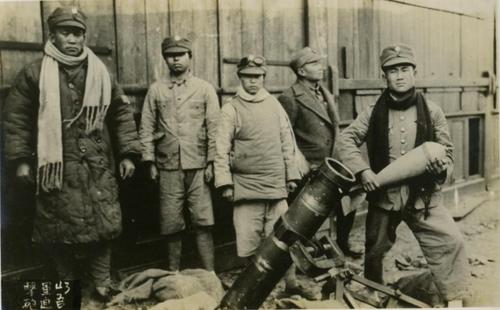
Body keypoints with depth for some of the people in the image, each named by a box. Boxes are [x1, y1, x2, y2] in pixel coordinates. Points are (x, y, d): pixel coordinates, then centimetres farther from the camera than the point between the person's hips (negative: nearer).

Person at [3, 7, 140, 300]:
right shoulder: (34, 73, 0)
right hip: (57, 166, -1)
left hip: (98, 167, 2)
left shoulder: (101, 73, 7)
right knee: (60, 229, 6)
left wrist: (127, 153, 5)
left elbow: (122, 113, 11)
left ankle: (102, 282, 18)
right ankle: (67, 285, 25)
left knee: (103, 224, 2)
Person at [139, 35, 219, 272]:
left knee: (203, 223, -2)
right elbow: (146, 128, 8)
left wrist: (211, 162, -3)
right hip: (168, 167, 1)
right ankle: (173, 275, 19)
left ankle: (210, 275, 5)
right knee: (171, 225, 5)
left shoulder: (205, 88, 7)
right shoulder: (156, 90, 9)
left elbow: (214, 128, 3)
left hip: (198, 166, -1)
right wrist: (150, 161, 1)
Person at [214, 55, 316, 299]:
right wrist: (225, 183, -9)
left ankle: (291, 284, 17)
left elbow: (286, 143, 13)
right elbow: (221, 150, -3)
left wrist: (291, 175, 11)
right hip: (246, 186, -3)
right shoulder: (231, 109, -1)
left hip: (277, 186, 3)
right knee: (249, 244, 2)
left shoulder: (274, 105, 10)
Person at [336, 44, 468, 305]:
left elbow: (447, 150, 3)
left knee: (450, 243, -13)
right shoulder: (374, 113, -2)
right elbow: (346, 140, -2)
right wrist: (363, 170, -15)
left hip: (423, 195, -1)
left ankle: (455, 299, 5)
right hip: (383, 194, 1)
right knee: (374, 249, 15)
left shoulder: (431, 111, -2)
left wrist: (441, 167, -19)